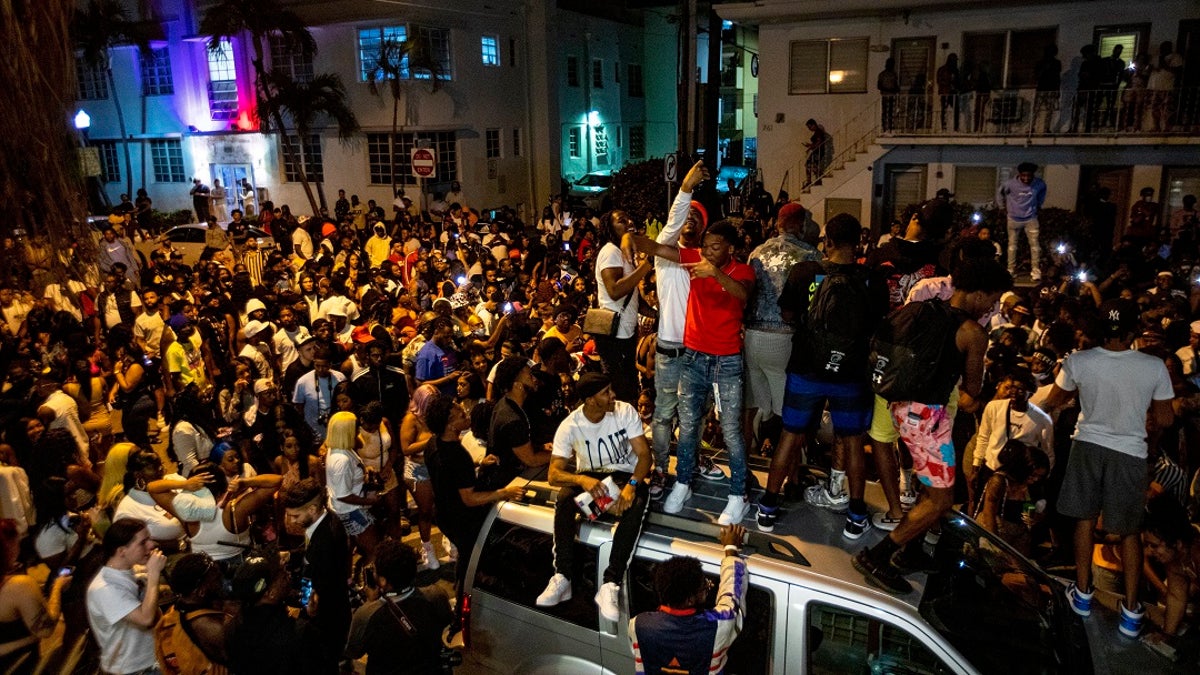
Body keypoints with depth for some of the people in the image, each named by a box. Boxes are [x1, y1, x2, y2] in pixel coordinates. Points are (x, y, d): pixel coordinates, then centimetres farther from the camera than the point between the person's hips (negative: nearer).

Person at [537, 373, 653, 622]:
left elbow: (644, 454, -14)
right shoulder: (570, 426, -14)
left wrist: (632, 484, -34)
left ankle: (610, 585, -36)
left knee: (636, 504, -35)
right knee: (564, 499, -32)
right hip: (589, 476, 1)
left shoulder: (626, 411, -13)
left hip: (625, 475, 0)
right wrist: (582, 480, -39)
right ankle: (562, 578, -26)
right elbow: (554, 474, -17)